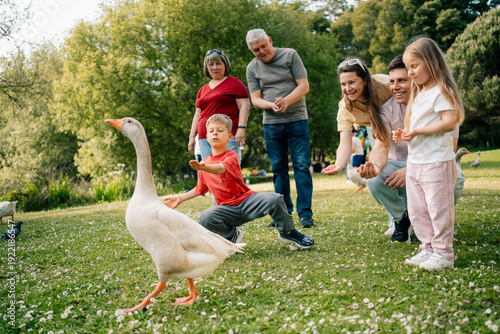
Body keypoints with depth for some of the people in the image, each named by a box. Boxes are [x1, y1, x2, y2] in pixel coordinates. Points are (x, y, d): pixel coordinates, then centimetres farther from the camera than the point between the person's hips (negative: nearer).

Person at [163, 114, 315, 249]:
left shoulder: (231, 156, -8)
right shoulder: (204, 163, 9)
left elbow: (220, 169, -33)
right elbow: (200, 189, 25)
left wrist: (203, 167, -52)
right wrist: (180, 198, 20)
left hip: (247, 200, -3)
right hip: (227, 208, 3)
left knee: (274, 199, -32)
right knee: (205, 218, -30)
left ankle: (287, 232, 0)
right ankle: (232, 235, 3)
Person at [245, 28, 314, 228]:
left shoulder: (290, 55, 2)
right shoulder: (252, 68, 7)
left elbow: (304, 86, -4)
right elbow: (255, 99, 2)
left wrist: (286, 101, -21)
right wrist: (272, 105, -19)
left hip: (297, 120, -2)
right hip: (271, 124, 2)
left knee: (301, 166, -7)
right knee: (278, 169, 6)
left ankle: (305, 213, -4)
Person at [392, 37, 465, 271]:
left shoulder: (441, 91, -10)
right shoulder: (418, 94, 18)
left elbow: (450, 122, -20)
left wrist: (418, 131, -21)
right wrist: (403, 134, 4)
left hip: (436, 161, -9)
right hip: (414, 162, 9)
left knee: (438, 209, -1)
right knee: (416, 211, 12)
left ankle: (443, 254, 10)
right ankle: (428, 248, 24)